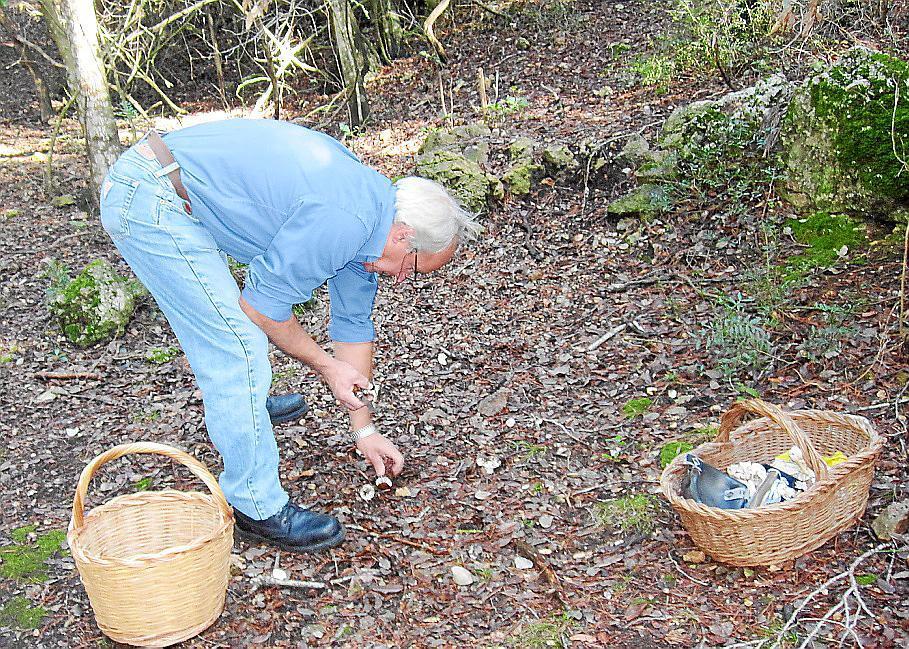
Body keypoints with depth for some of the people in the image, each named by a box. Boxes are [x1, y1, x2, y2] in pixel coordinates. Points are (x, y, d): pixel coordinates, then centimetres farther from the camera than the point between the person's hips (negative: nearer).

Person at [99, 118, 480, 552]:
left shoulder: (368, 212, 10)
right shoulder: (343, 221, -21)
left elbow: (353, 326, 18)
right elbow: (262, 306, -13)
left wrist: (364, 429, 21)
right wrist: (325, 365, 0)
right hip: (151, 202, -10)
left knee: (219, 320, 30)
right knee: (240, 345, -9)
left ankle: (238, 406, 57)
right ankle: (255, 506, 2)